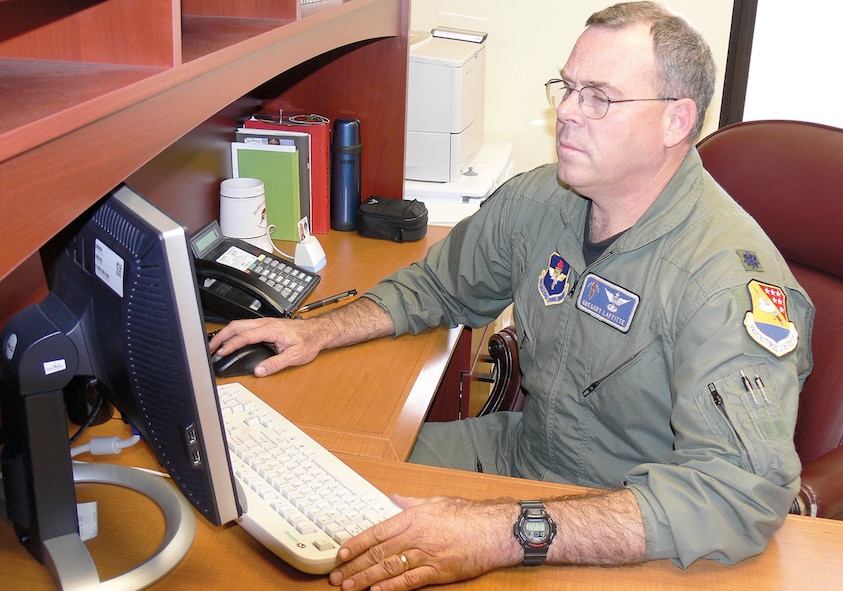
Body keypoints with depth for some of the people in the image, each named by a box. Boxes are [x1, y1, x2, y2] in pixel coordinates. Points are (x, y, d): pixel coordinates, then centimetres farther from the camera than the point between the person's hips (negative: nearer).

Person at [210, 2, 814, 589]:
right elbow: (439, 285, 15)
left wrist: (509, 532, -45)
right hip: (521, 446, 7)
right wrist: (322, 330, -2)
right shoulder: (538, 198, -2)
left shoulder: (731, 276, -26)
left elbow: (742, 491, -37)